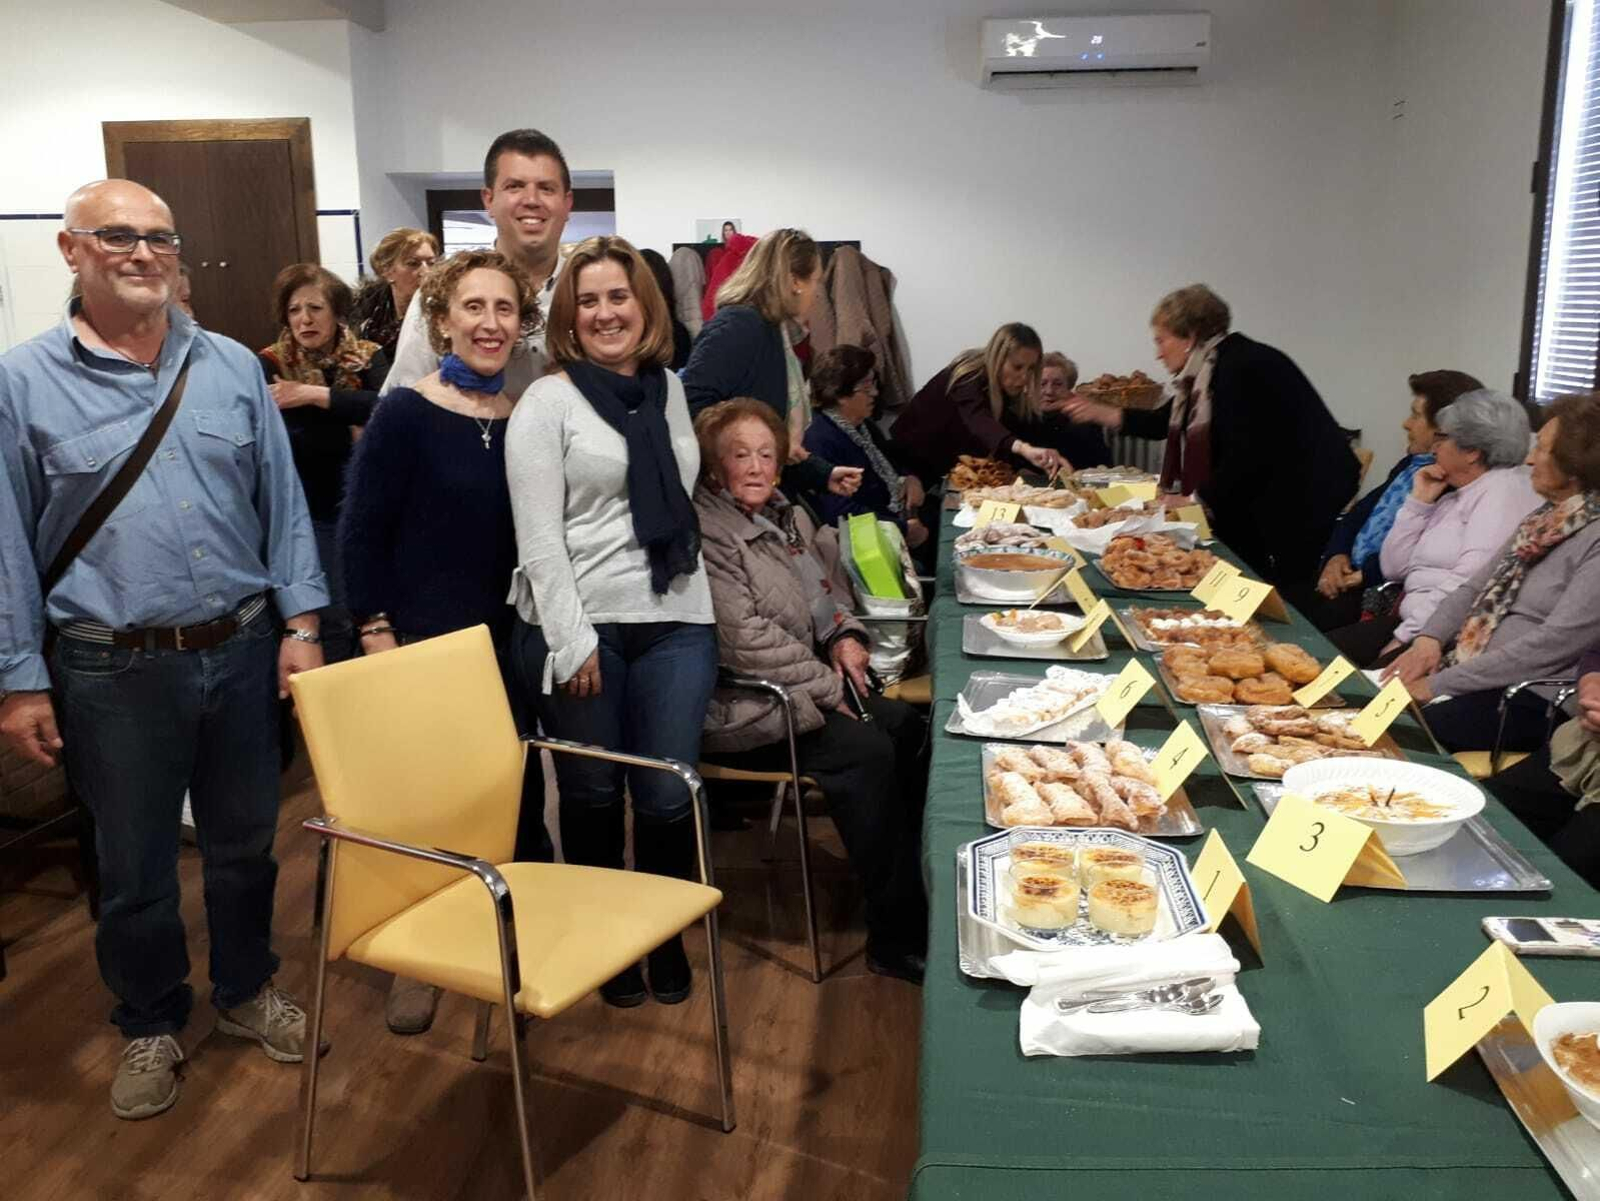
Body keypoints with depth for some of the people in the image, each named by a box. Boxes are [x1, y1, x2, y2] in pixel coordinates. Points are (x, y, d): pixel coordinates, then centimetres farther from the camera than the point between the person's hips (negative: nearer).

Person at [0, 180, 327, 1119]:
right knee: (134, 864, 13)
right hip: (114, 671, -2)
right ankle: (151, 1025, 35)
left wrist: (301, 625, 0)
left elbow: (283, 503, 5)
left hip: (244, 651, 2)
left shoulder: (234, 367, 3)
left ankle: (247, 990, 40)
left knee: (247, 842, 17)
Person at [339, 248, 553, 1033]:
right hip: (421, 644, -4)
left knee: (520, 793, 11)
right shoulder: (404, 415, -9)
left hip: (507, 643, 4)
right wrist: (377, 638, -13)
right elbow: (360, 534, -9)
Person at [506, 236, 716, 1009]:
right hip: (578, 627, -3)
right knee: (592, 797, 9)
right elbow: (538, 541, -10)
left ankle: (667, 936, 28)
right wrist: (574, 643, -14)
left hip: (675, 623, 4)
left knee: (667, 798, 5)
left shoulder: (672, 389, 11)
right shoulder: (545, 403, -4)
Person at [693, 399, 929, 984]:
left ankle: (918, 885, 2)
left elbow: (830, 588, 24)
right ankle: (896, 938, -15)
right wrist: (829, 687, -17)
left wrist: (847, 634, 3)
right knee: (866, 750, -23)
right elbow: (745, 638, -22)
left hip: (798, 688, 9)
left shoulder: (787, 514, 12)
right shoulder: (705, 533, -16)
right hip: (741, 711, -9)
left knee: (906, 724, -8)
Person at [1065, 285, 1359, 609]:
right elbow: (1164, 422, 23)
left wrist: (1196, 500, -17)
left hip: (1307, 497, -10)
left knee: (1288, 603, -8)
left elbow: (1247, 456, -25)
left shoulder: (1243, 367, -19)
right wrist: (1099, 413, 19)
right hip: (1266, 499, 10)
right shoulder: (1202, 373, 10)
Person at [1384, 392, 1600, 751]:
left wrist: (1440, 685, -21)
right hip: (1476, 674, 8)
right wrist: (1430, 638, -4)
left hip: (1533, 699, -8)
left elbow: (1554, 645, -22)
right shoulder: (1544, 519, 14)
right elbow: (1476, 587, 17)